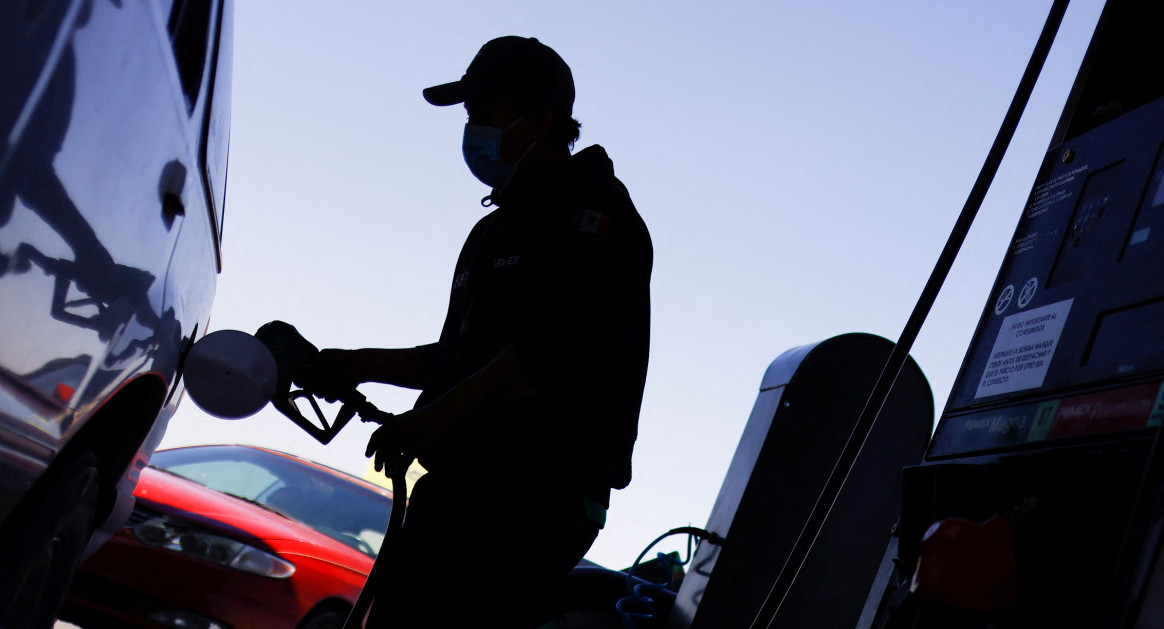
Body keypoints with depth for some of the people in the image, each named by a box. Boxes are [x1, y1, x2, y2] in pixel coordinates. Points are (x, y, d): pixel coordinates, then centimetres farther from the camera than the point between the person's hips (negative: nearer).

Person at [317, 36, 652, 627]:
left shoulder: (594, 218, -6)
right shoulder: (497, 228, 25)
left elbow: (554, 349, -20)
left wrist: (437, 417, -21)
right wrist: (366, 366, 19)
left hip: (534, 501, -9)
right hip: (456, 486, 10)